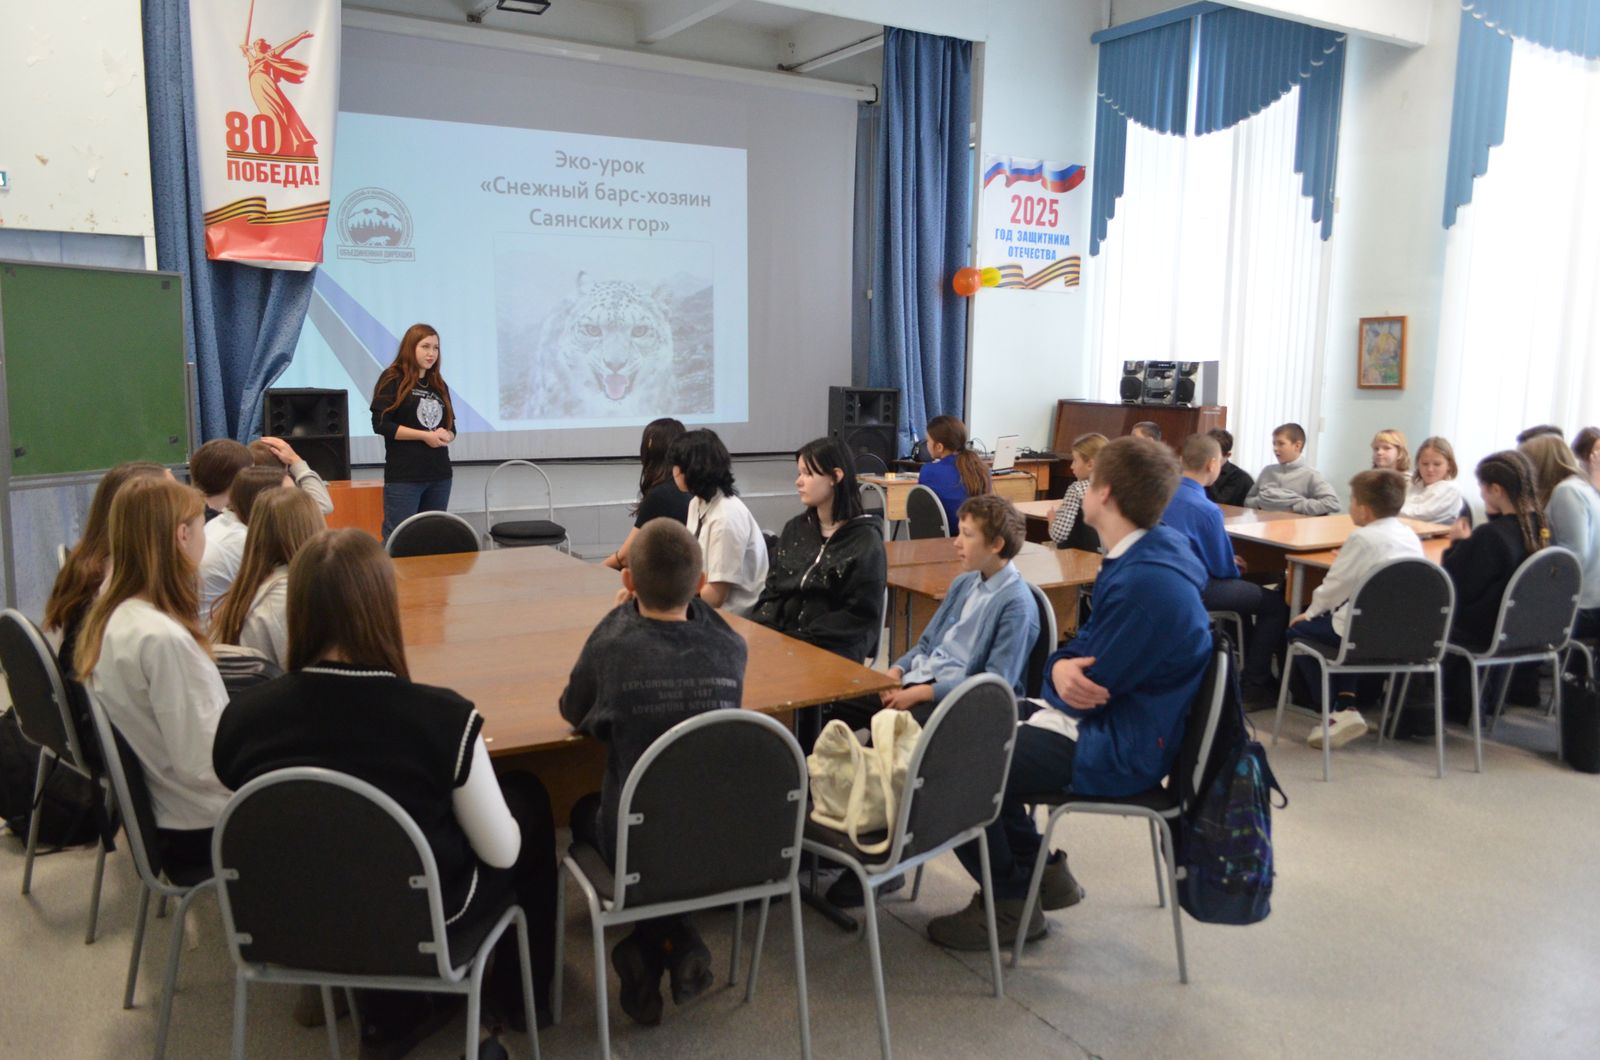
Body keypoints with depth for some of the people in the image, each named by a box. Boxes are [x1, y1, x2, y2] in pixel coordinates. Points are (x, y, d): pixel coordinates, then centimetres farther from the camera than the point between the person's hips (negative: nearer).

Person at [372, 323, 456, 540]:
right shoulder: (393, 380, -2)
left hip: (439, 475, 6)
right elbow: (381, 424, -11)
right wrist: (425, 435, -15)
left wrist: (445, 436, -7)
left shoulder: (439, 385, 15)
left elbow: (451, 427, 17)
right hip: (403, 476, -6)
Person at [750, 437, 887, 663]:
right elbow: (772, 593, 14)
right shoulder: (794, 529, 14)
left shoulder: (864, 540, -4)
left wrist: (801, 641, -15)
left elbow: (860, 615, -8)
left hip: (834, 650, -5)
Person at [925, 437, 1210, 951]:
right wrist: (1061, 666, -16)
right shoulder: (1144, 557, 4)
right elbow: (1089, 644, 6)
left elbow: (1092, 687, -24)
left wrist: (1063, 671, -2)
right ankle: (1042, 871, 24)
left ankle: (1010, 903, 8)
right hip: (1105, 723, 11)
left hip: (1118, 751, -10)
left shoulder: (1145, 582, -28)